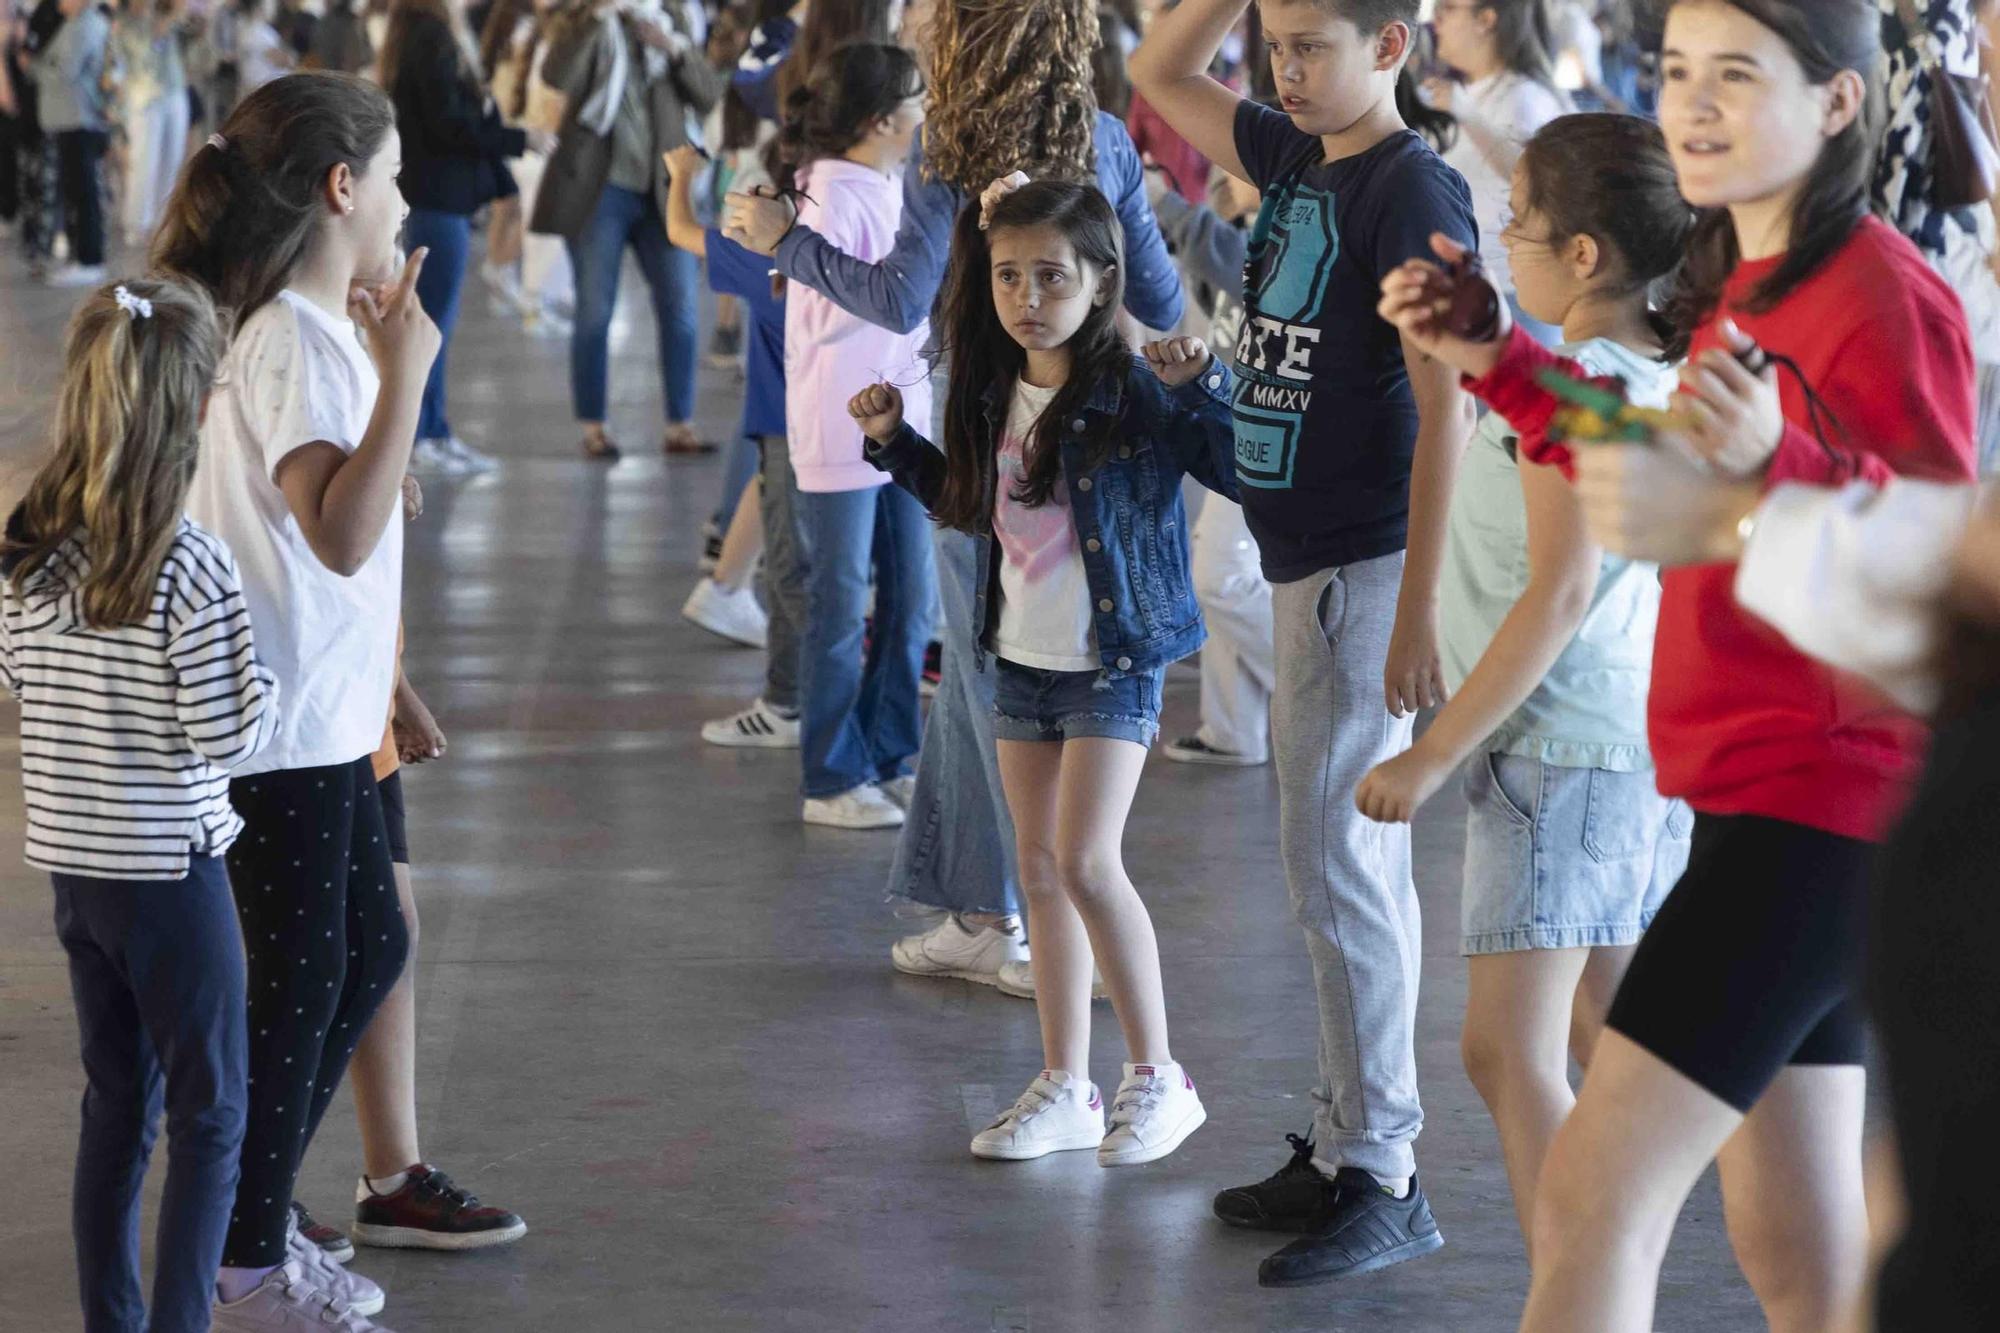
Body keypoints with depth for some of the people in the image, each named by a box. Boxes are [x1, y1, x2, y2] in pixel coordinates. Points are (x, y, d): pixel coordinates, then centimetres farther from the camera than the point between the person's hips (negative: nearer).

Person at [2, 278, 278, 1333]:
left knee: (116, 1103, 18)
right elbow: (225, 734, -18)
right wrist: (274, 685, -1)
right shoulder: (190, 567, -21)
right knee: (210, 1114, 7)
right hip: (173, 871, -6)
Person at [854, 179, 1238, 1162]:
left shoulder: (1133, 395, -16)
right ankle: (1065, 1089, 19)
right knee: (1039, 869, 10)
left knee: (1085, 861, -14)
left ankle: (1158, 1074, 1)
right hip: (1021, 659, 7)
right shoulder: (995, 396, 6)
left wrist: (1204, 388, -34)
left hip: (1113, 661, -7)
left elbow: (1247, 471, -23)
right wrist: (894, 442, 13)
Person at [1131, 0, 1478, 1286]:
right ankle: (1348, 1141, 19)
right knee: (1356, 864, 12)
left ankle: (1385, 1177, -4)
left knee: (1337, 865, -9)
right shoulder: (1296, 156, 10)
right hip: (1306, 555, 9)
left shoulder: (1414, 191, -15)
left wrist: (1419, 610, -23)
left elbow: (1446, 406, -19)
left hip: (1366, 565, -9)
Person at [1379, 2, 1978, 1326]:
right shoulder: (1738, 287, 13)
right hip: (1755, 799, 10)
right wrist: (1499, 366, 17)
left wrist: (1773, 462, -38)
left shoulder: (1884, 296, -16)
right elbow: (1673, 489, 26)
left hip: (1826, 803, -10)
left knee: (1594, 1192, -14)